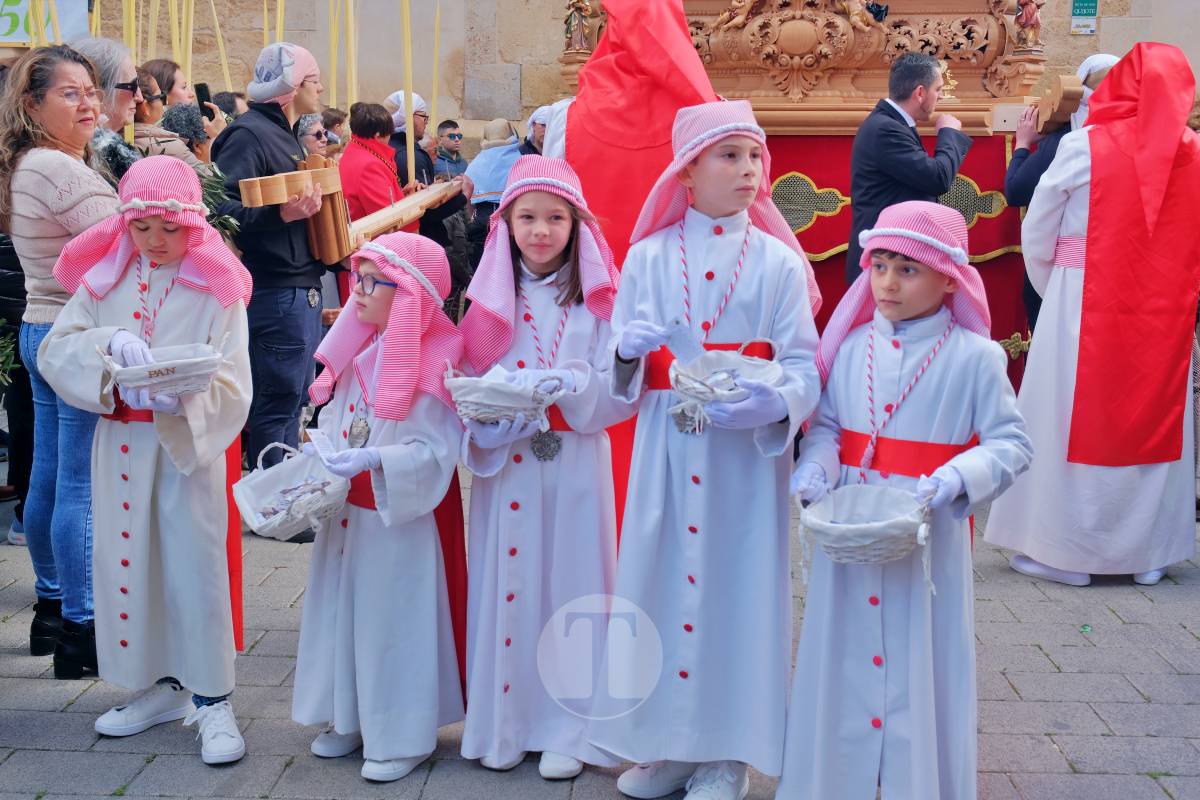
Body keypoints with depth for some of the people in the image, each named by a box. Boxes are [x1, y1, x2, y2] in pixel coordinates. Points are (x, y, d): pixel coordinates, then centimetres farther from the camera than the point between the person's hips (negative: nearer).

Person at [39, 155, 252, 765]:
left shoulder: (216, 287, -7)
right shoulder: (106, 279, 4)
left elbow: (232, 385, -12)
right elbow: (54, 350, -4)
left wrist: (181, 397, -30)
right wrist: (108, 345, -22)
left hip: (191, 444, -4)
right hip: (121, 444, 4)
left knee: (196, 565, -1)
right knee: (129, 560, 11)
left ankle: (212, 698, 11)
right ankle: (161, 686, 27)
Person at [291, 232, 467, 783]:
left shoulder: (435, 364, -18)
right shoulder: (359, 352, 5)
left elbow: (436, 450, -20)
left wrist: (372, 460, -29)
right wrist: (319, 449, 0)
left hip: (402, 517, -8)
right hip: (346, 511, 8)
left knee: (394, 620, 2)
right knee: (342, 611, 16)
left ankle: (400, 737, 16)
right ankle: (349, 718, 32)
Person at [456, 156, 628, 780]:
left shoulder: (597, 299, -1)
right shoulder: (490, 299, 5)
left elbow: (620, 395, -6)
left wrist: (564, 388, -21)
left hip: (575, 466, -2)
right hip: (506, 466, 2)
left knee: (569, 583, 2)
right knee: (507, 583, 5)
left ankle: (569, 727, 15)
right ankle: (503, 721, 19)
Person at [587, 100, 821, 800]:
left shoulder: (779, 261, 0)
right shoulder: (648, 257, 4)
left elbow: (804, 367, -5)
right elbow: (619, 375, 4)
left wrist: (775, 400, -26)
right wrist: (627, 351, -19)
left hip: (749, 452, -1)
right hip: (667, 448, 2)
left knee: (736, 584, 3)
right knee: (661, 577, 5)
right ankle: (666, 742, 22)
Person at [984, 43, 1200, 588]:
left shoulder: (1084, 146, -8)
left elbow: (1037, 235, -2)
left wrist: (1052, 293, 12)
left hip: (1084, 306, -3)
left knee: (1073, 420, 6)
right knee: (1154, 419, 13)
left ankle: (1063, 549, 11)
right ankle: (1149, 551, 21)